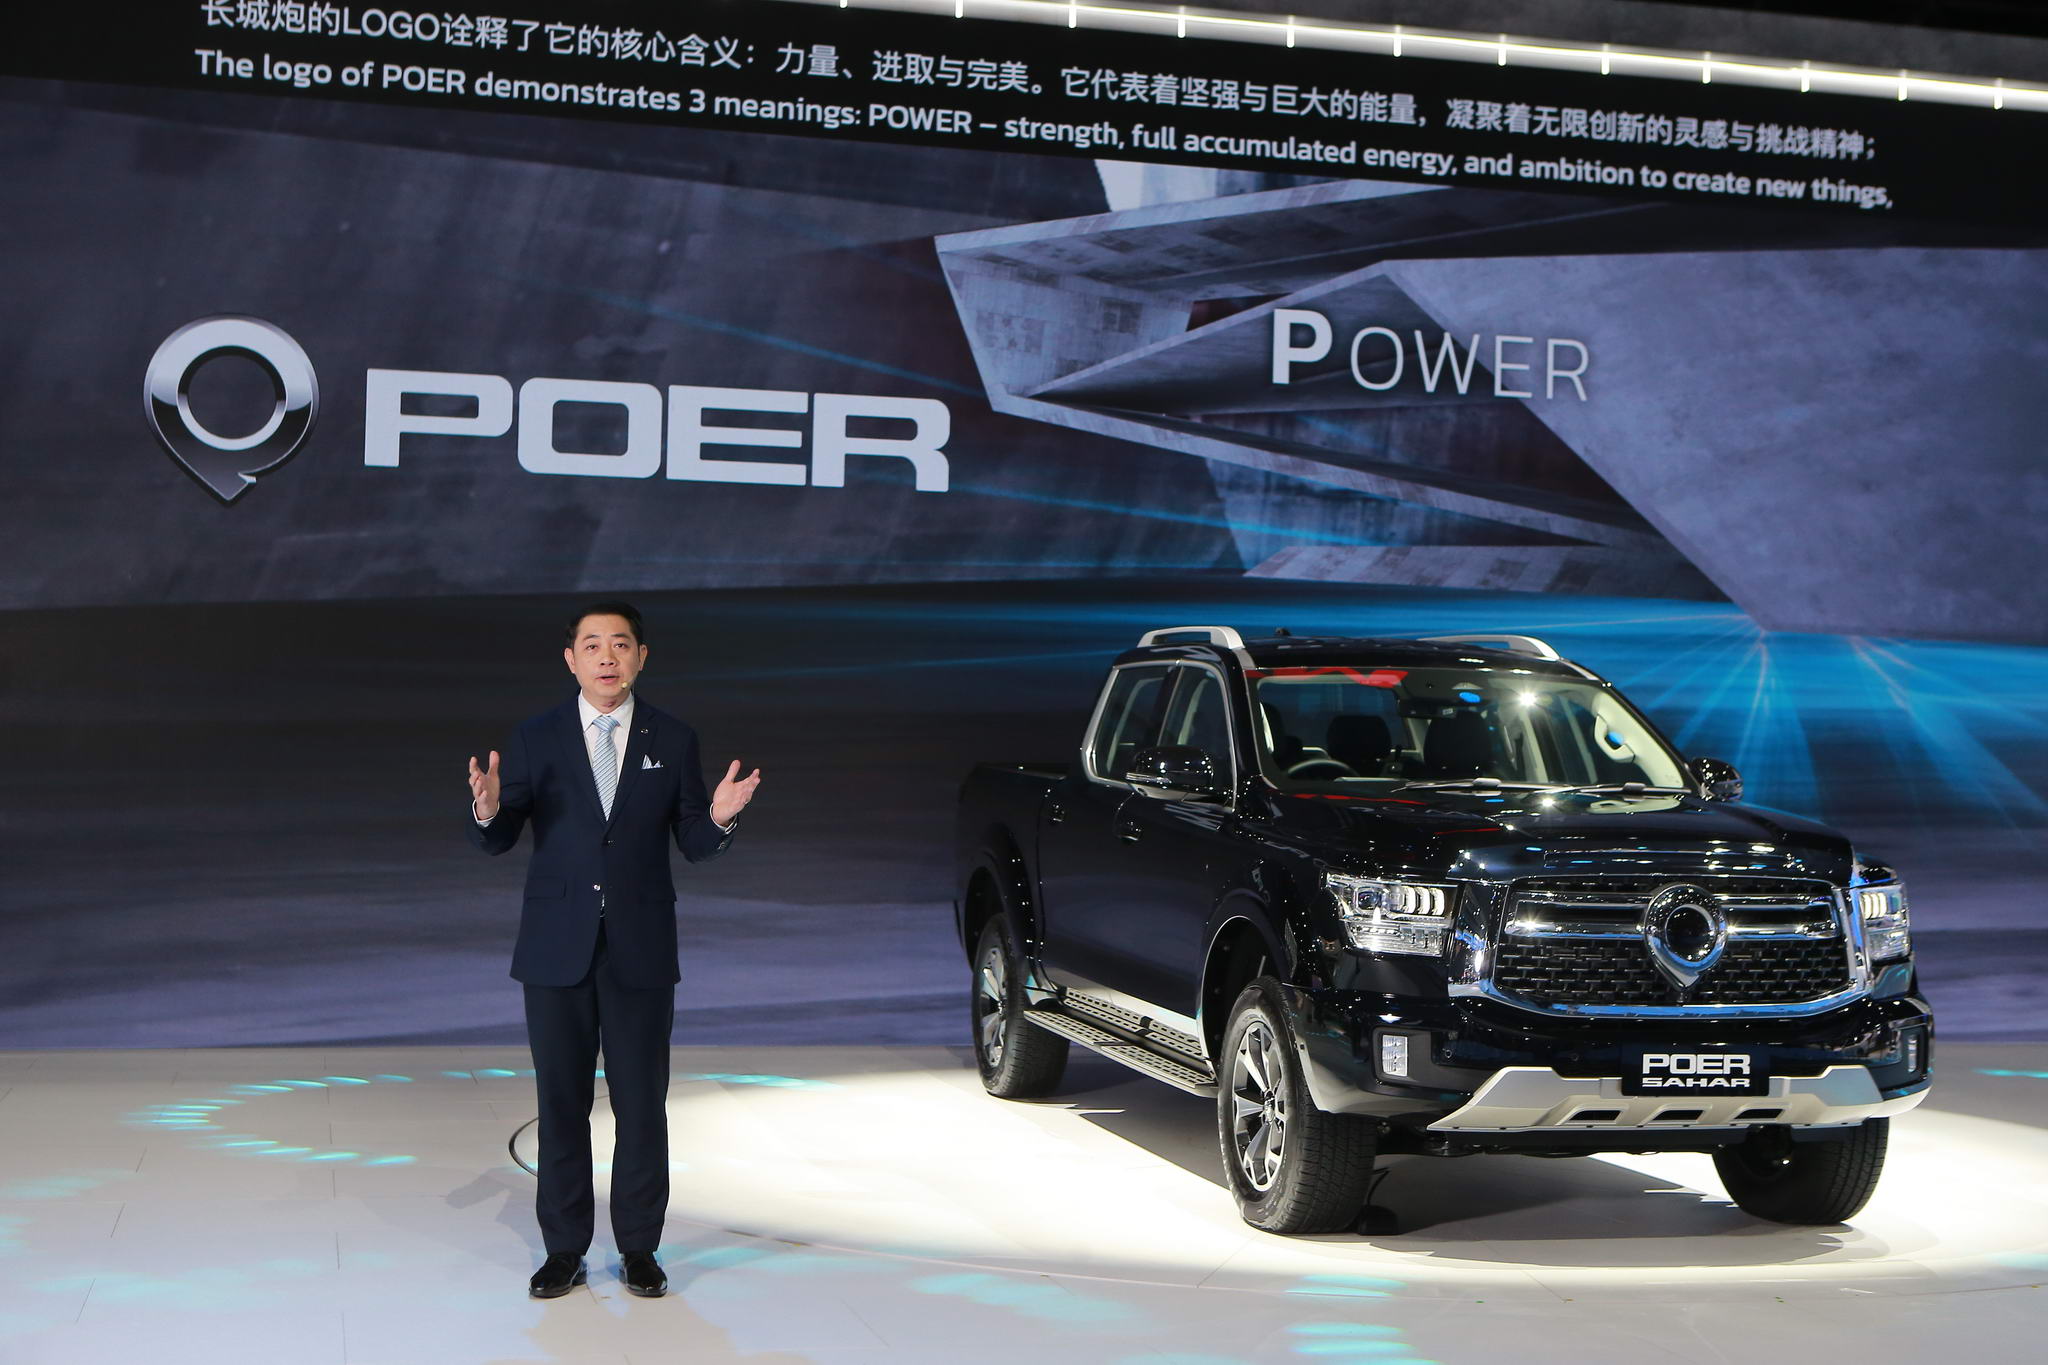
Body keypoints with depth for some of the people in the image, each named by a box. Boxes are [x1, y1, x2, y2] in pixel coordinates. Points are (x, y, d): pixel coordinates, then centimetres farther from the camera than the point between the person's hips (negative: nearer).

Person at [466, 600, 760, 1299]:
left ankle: (638, 1248, 17)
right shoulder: (534, 740, 2)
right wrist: (487, 811, -22)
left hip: (641, 948, 0)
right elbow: (498, 842, 0)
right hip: (557, 948, 0)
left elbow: (691, 846, 4)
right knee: (561, 1103, 7)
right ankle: (564, 1249, 18)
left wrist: (718, 819, -18)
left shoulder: (673, 740, 3)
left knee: (643, 1104, 4)